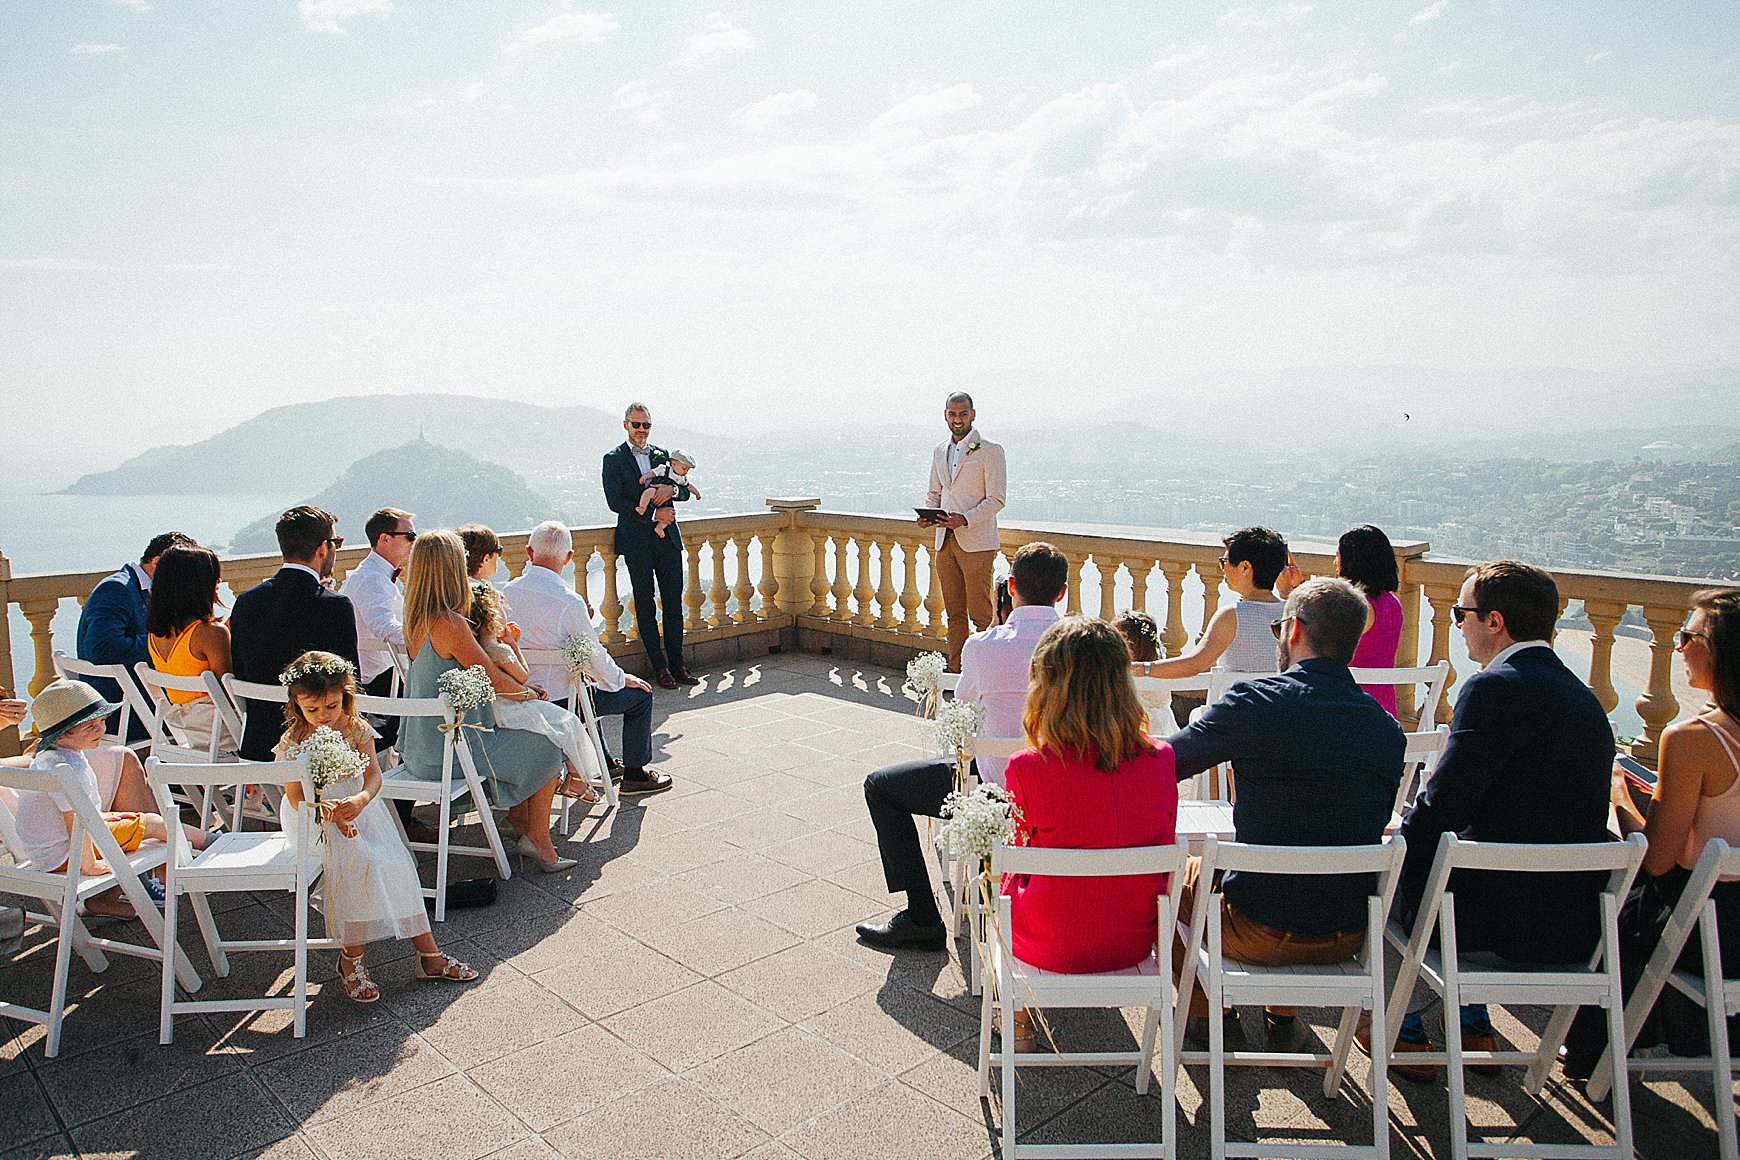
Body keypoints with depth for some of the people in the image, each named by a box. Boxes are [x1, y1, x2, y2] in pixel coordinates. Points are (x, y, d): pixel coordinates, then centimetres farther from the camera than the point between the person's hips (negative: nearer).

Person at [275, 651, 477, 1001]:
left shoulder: (356, 729, 1)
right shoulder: (293, 742, -8)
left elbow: (373, 776, -3)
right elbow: (296, 796, -10)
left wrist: (359, 800, -26)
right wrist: (328, 812, -29)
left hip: (359, 808, 4)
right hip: (315, 817, -4)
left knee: (397, 864, -12)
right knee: (356, 863, -29)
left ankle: (429, 954, -5)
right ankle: (351, 959, -15)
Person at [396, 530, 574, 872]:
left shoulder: (416, 619, 4)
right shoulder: (451, 623, -24)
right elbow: (496, 682, -17)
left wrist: (519, 689, 10)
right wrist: (527, 693, 4)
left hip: (420, 749, 9)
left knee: (512, 740, 28)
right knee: (547, 747, 9)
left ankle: (524, 832, 31)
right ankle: (542, 847, 17)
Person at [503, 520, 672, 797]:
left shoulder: (508, 593, -5)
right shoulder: (569, 601, -25)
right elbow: (593, 656, -18)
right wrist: (622, 678, 3)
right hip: (560, 700, -7)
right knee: (640, 694, 11)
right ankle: (634, 775, 21)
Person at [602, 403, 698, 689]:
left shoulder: (663, 456, 13)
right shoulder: (614, 459, -1)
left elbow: (686, 491, 11)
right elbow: (615, 501, -11)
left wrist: (672, 489, -13)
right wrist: (652, 514, -17)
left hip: (668, 538, 4)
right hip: (637, 542, -4)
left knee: (674, 603, 5)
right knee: (645, 606, 3)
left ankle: (677, 663, 13)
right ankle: (659, 667, 9)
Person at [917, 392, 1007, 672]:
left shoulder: (990, 450, -5)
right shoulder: (940, 451, 15)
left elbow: (996, 500, -10)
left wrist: (964, 519, -22)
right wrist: (928, 515, 1)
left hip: (976, 543, -6)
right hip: (945, 541, 6)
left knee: (981, 614, -5)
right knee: (954, 614, 11)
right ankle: (955, 672, 18)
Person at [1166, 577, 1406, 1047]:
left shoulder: (1254, 702, -16)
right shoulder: (1388, 729, -3)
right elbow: (1375, 826, 10)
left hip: (1260, 932, -4)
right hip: (1349, 938, 5)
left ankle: (1208, 1016, 38)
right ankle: (1283, 1017, 43)